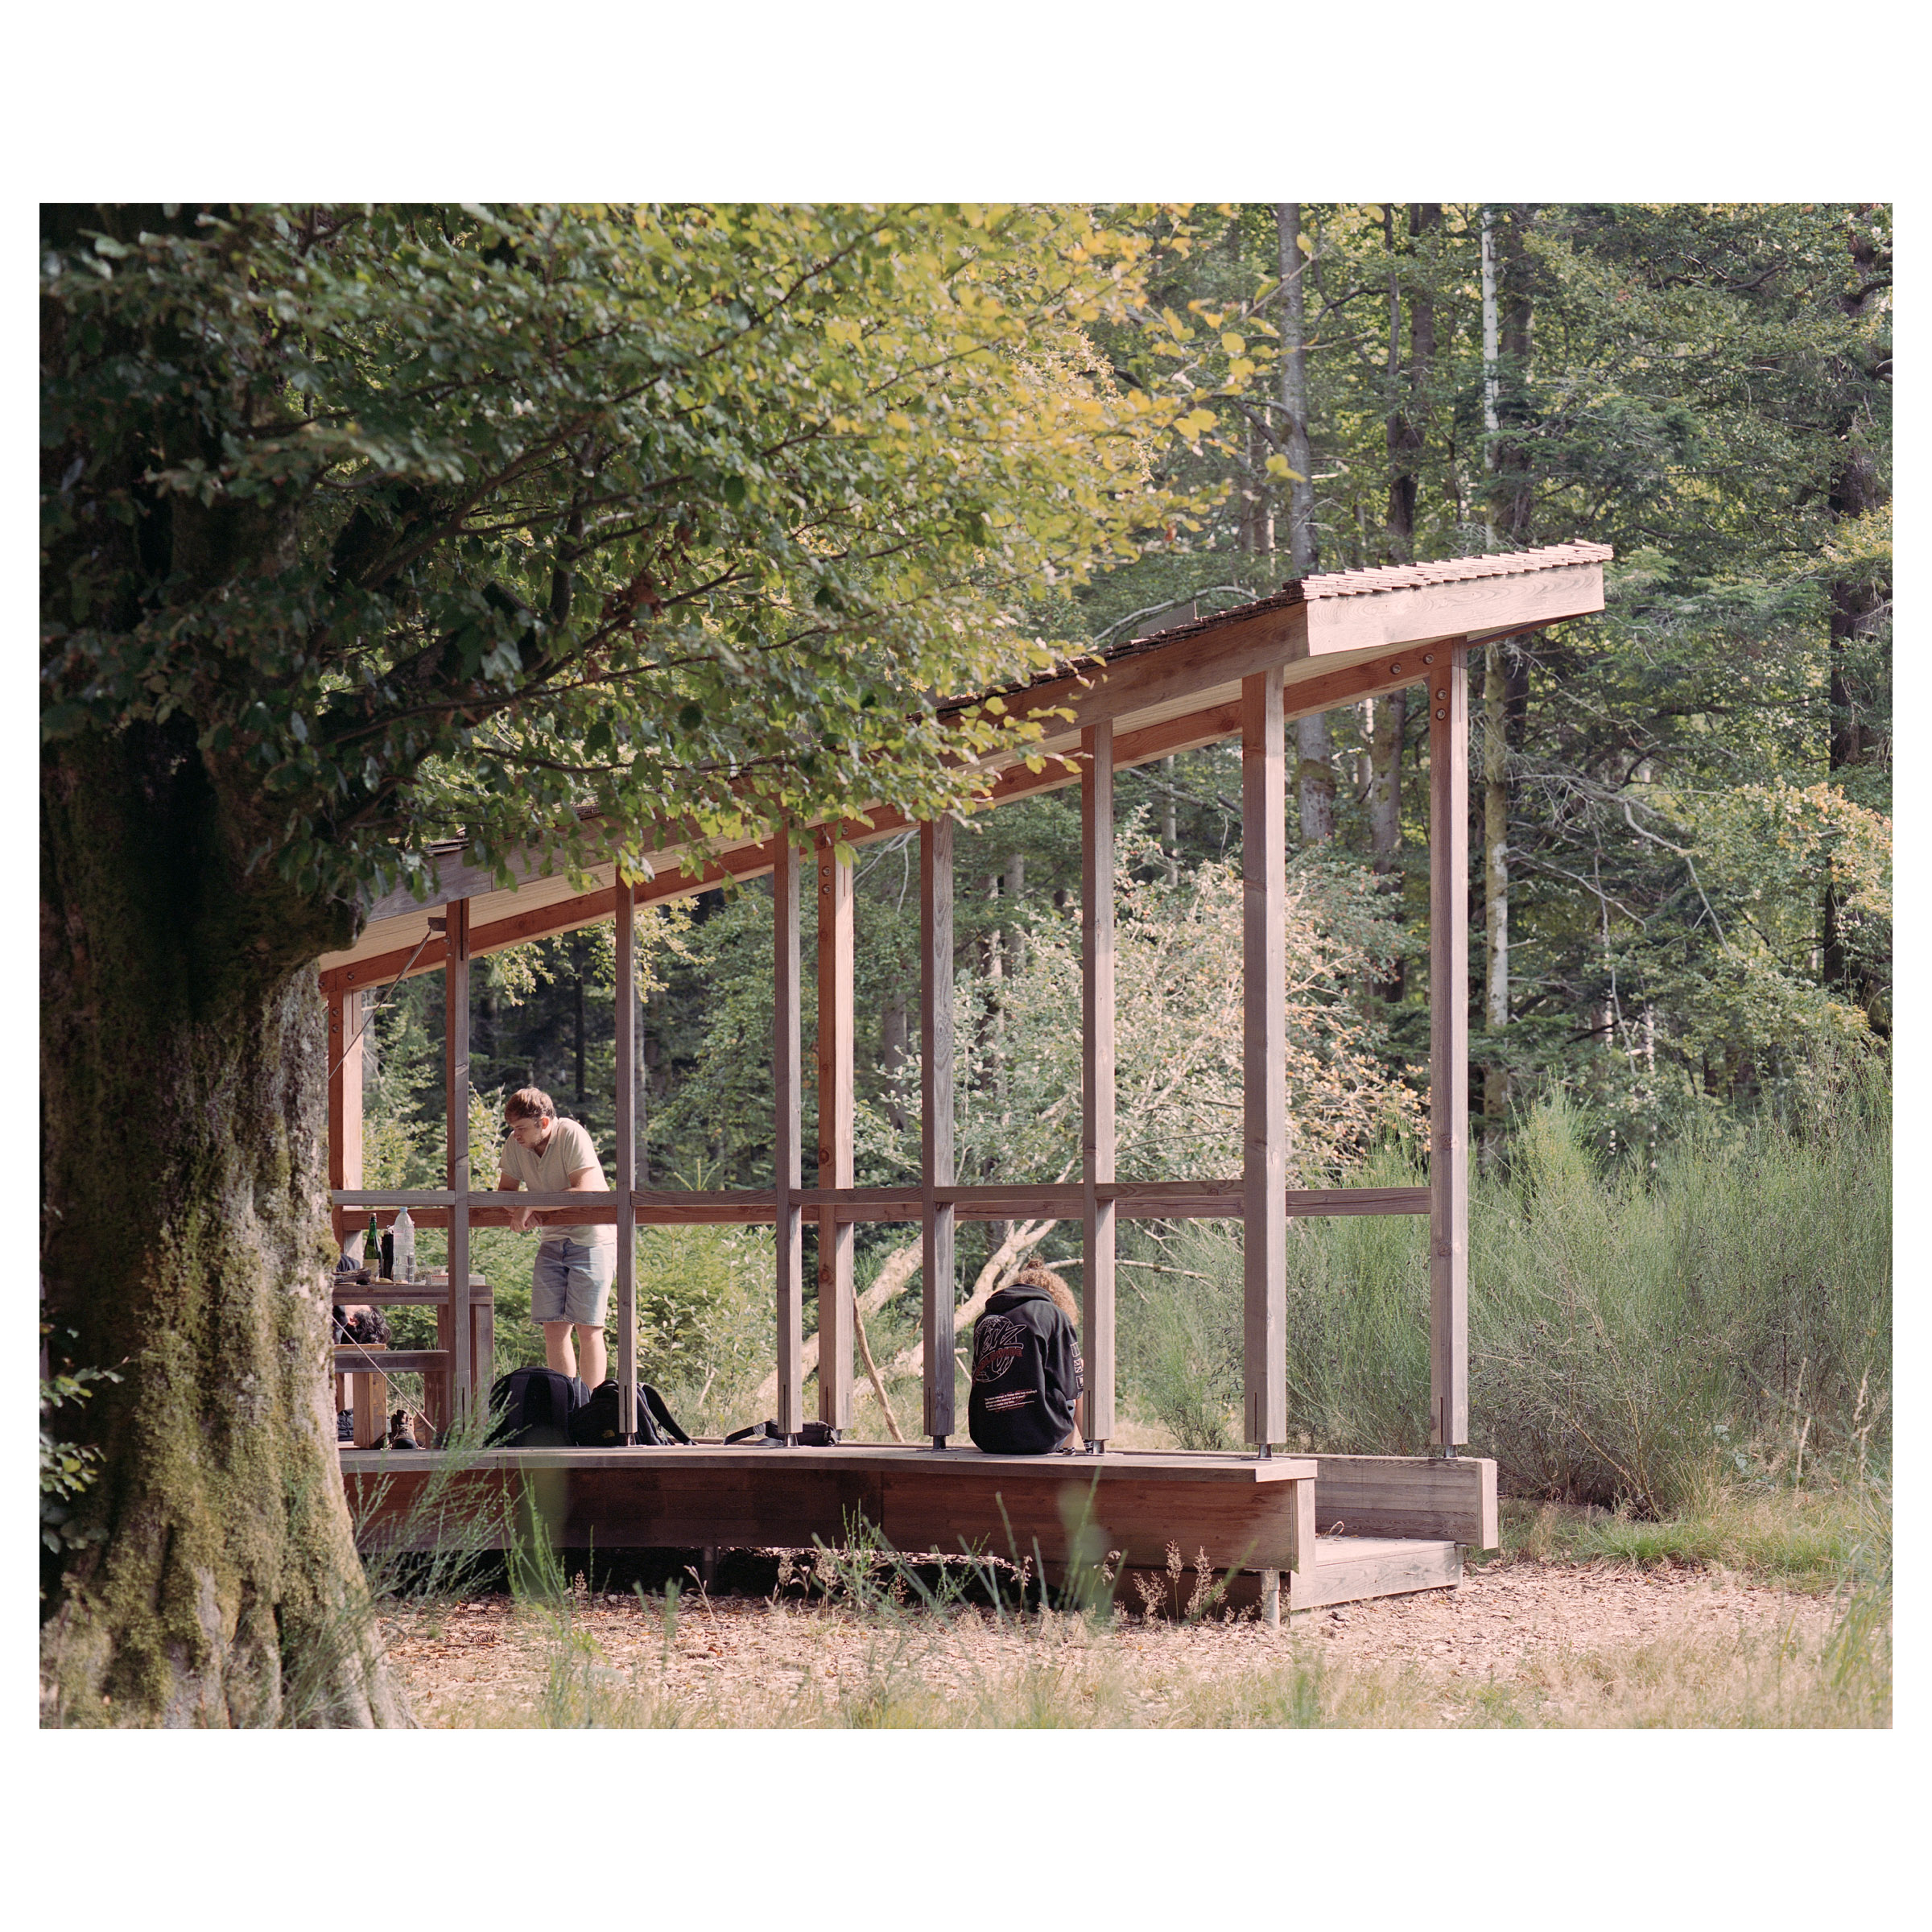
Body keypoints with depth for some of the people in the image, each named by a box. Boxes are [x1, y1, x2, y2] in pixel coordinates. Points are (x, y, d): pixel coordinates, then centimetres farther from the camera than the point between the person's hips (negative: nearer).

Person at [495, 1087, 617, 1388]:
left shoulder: (571, 1135, -19)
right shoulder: (515, 1145, -1)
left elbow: (586, 1191, -28)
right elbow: (506, 1191, 9)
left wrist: (531, 1205, -29)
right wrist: (522, 1211, -14)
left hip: (593, 1237, -6)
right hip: (554, 1241, 6)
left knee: (587, 1328, -8)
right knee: (554, 1327, 1)